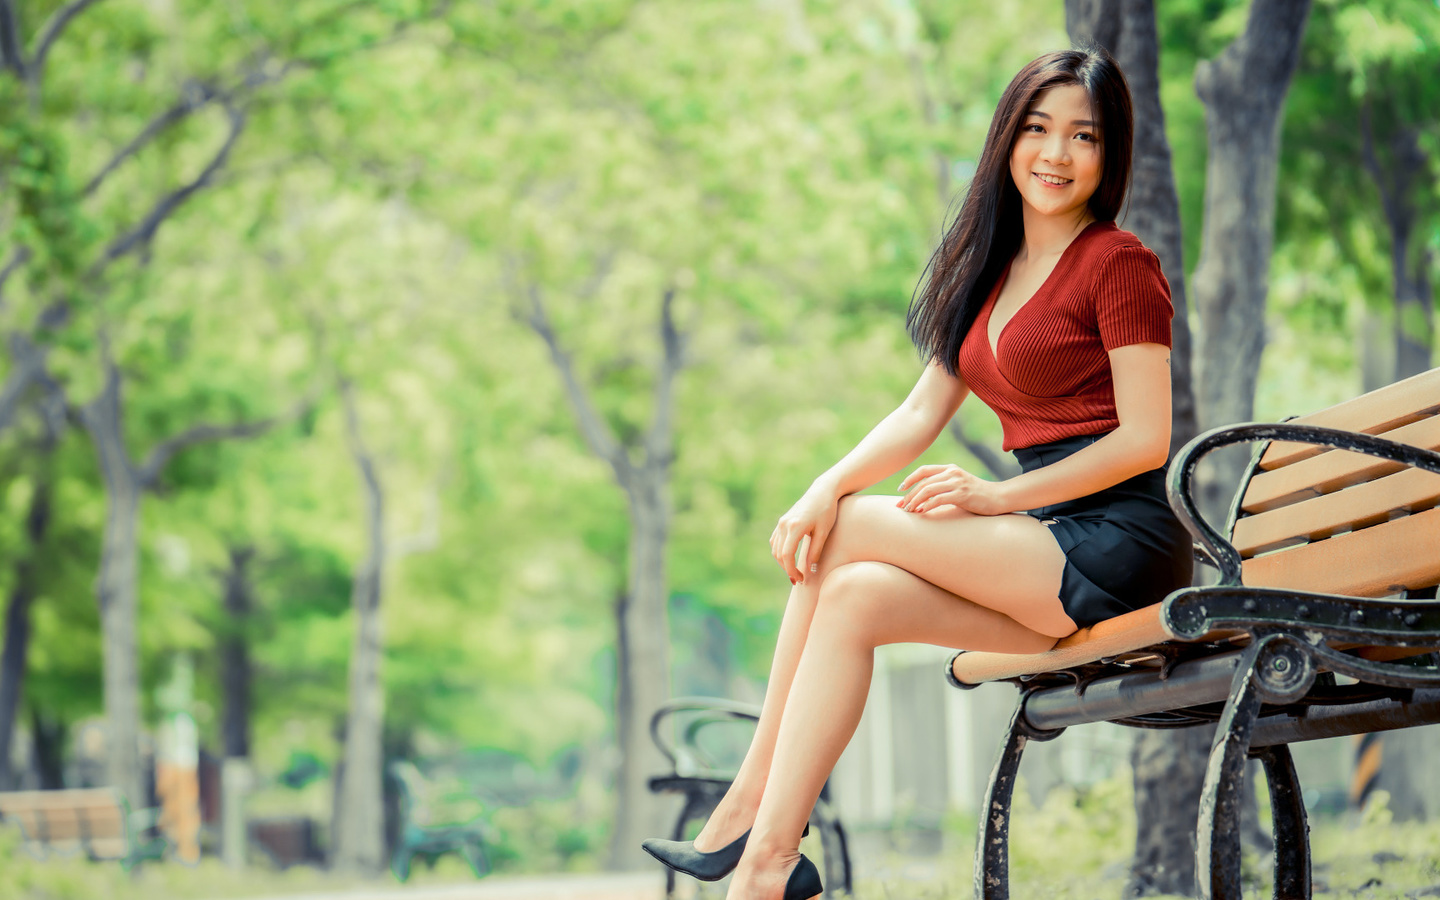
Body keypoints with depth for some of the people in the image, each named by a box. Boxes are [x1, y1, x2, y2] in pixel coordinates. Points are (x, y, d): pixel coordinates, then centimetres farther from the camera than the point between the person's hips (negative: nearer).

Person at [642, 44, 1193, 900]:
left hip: (1117, 541, -7)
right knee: (853, 596, -15)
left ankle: (751, 817, -13)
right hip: (1048, 546, 7)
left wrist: (999, 495, -17)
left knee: (847, 533, -16)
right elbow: (924, 411, 11)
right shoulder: (994, 268, 18)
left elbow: (1147, 439, -12)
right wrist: (828, 486, -7)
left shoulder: (1119, 261, -7)